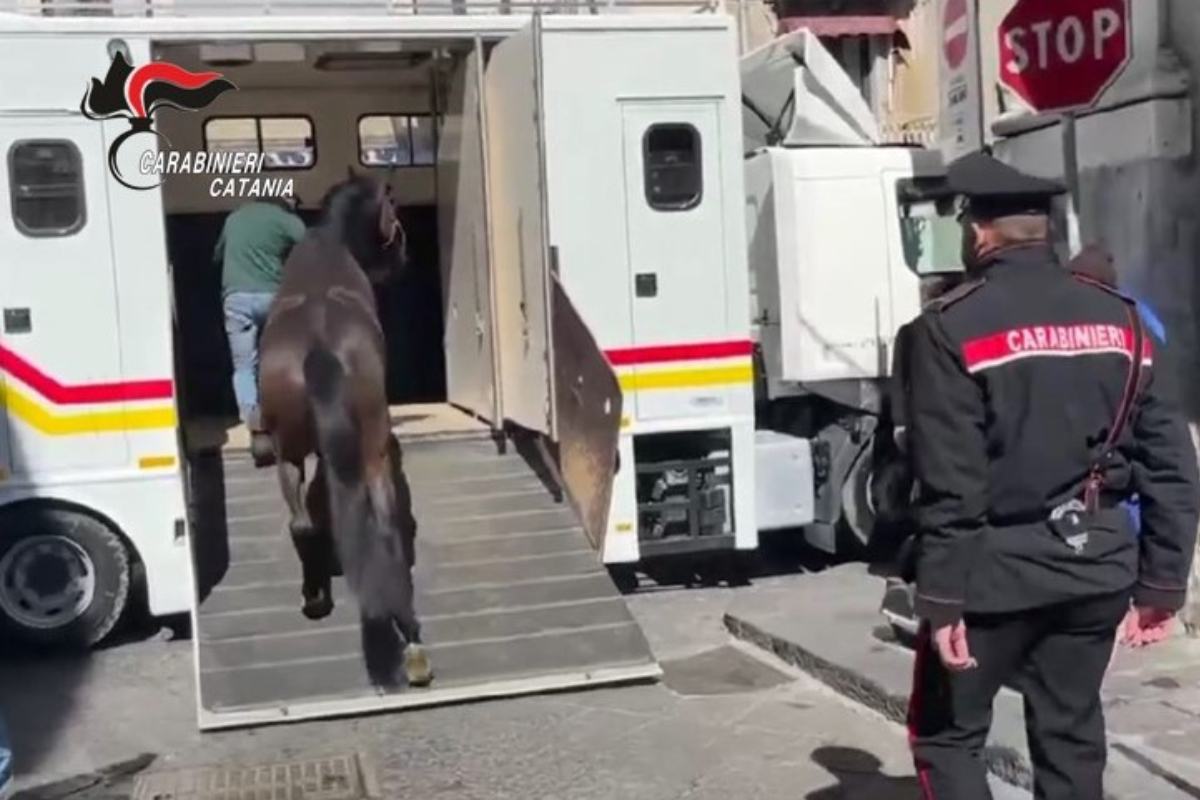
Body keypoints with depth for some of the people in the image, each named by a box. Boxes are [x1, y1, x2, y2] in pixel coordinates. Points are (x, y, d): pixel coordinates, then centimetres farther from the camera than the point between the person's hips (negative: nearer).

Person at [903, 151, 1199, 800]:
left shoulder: (951, 328, -10)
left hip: (998, 570, -5)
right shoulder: (1120, 318, 7)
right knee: (1071, 734, 16)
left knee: (946, 734, 10)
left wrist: (942, 596, -12)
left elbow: (948, 482, -16)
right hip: (1096, 568, 6)